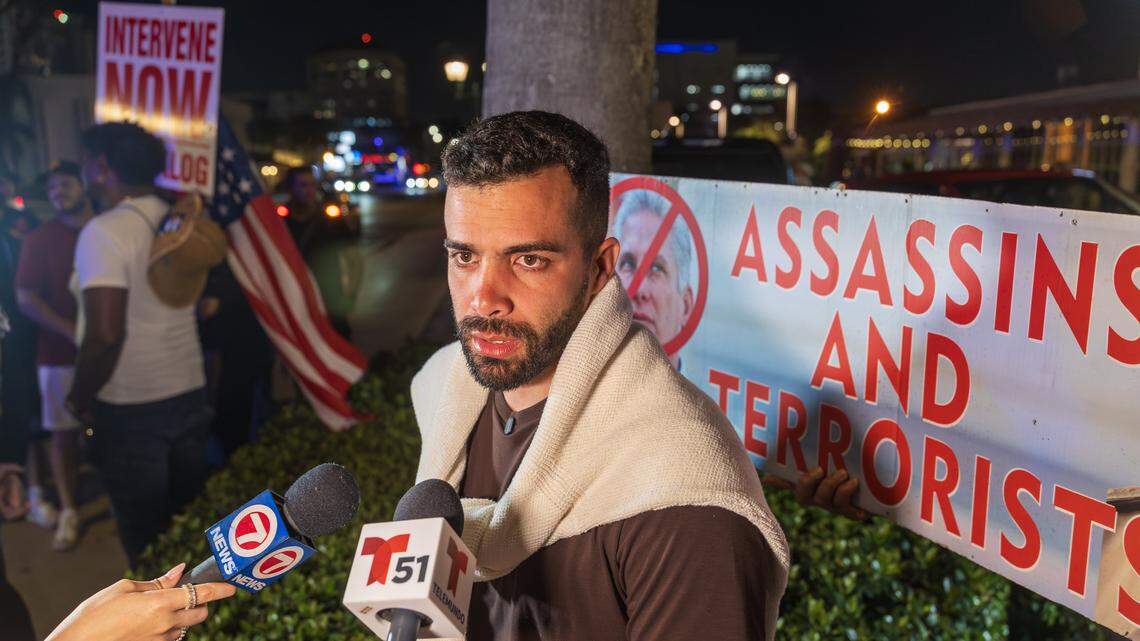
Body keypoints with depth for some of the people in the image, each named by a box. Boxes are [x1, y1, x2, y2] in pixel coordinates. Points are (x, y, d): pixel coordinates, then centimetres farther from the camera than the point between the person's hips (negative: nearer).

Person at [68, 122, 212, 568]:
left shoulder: (105, 232, -18)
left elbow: (105, 334, -24)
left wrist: (80, 400, -11)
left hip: (131, 411, -6)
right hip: (190, 394, 6)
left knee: (148, 538, 8)